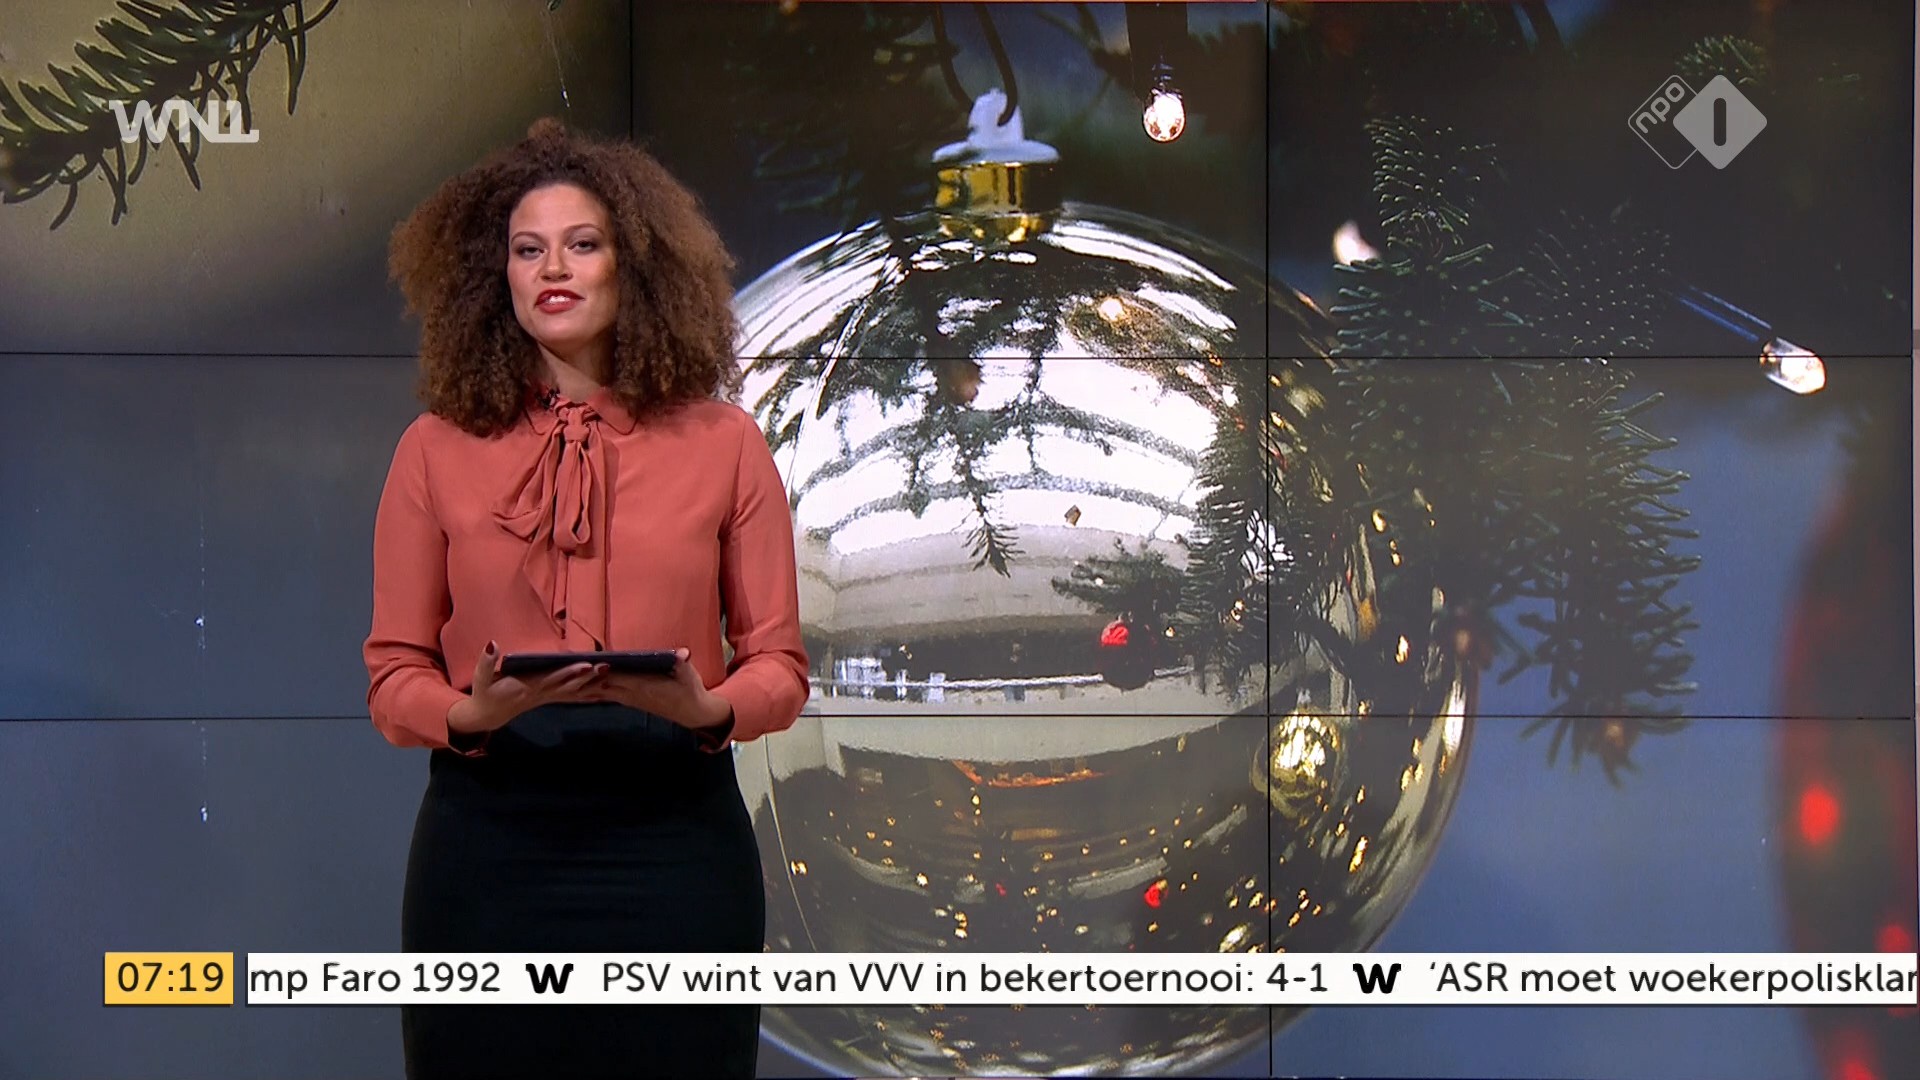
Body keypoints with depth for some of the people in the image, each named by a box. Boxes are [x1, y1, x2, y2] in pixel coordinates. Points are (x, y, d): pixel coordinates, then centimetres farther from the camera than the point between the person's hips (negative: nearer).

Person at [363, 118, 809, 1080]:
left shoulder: (720, 443, 6)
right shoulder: (437, 450, 6)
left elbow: (779, 666, 6)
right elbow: (392, 678, 4)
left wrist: (709, 710, -15)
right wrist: (473, 714, -17)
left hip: (672, 845, 0)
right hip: (488, 845, 0)